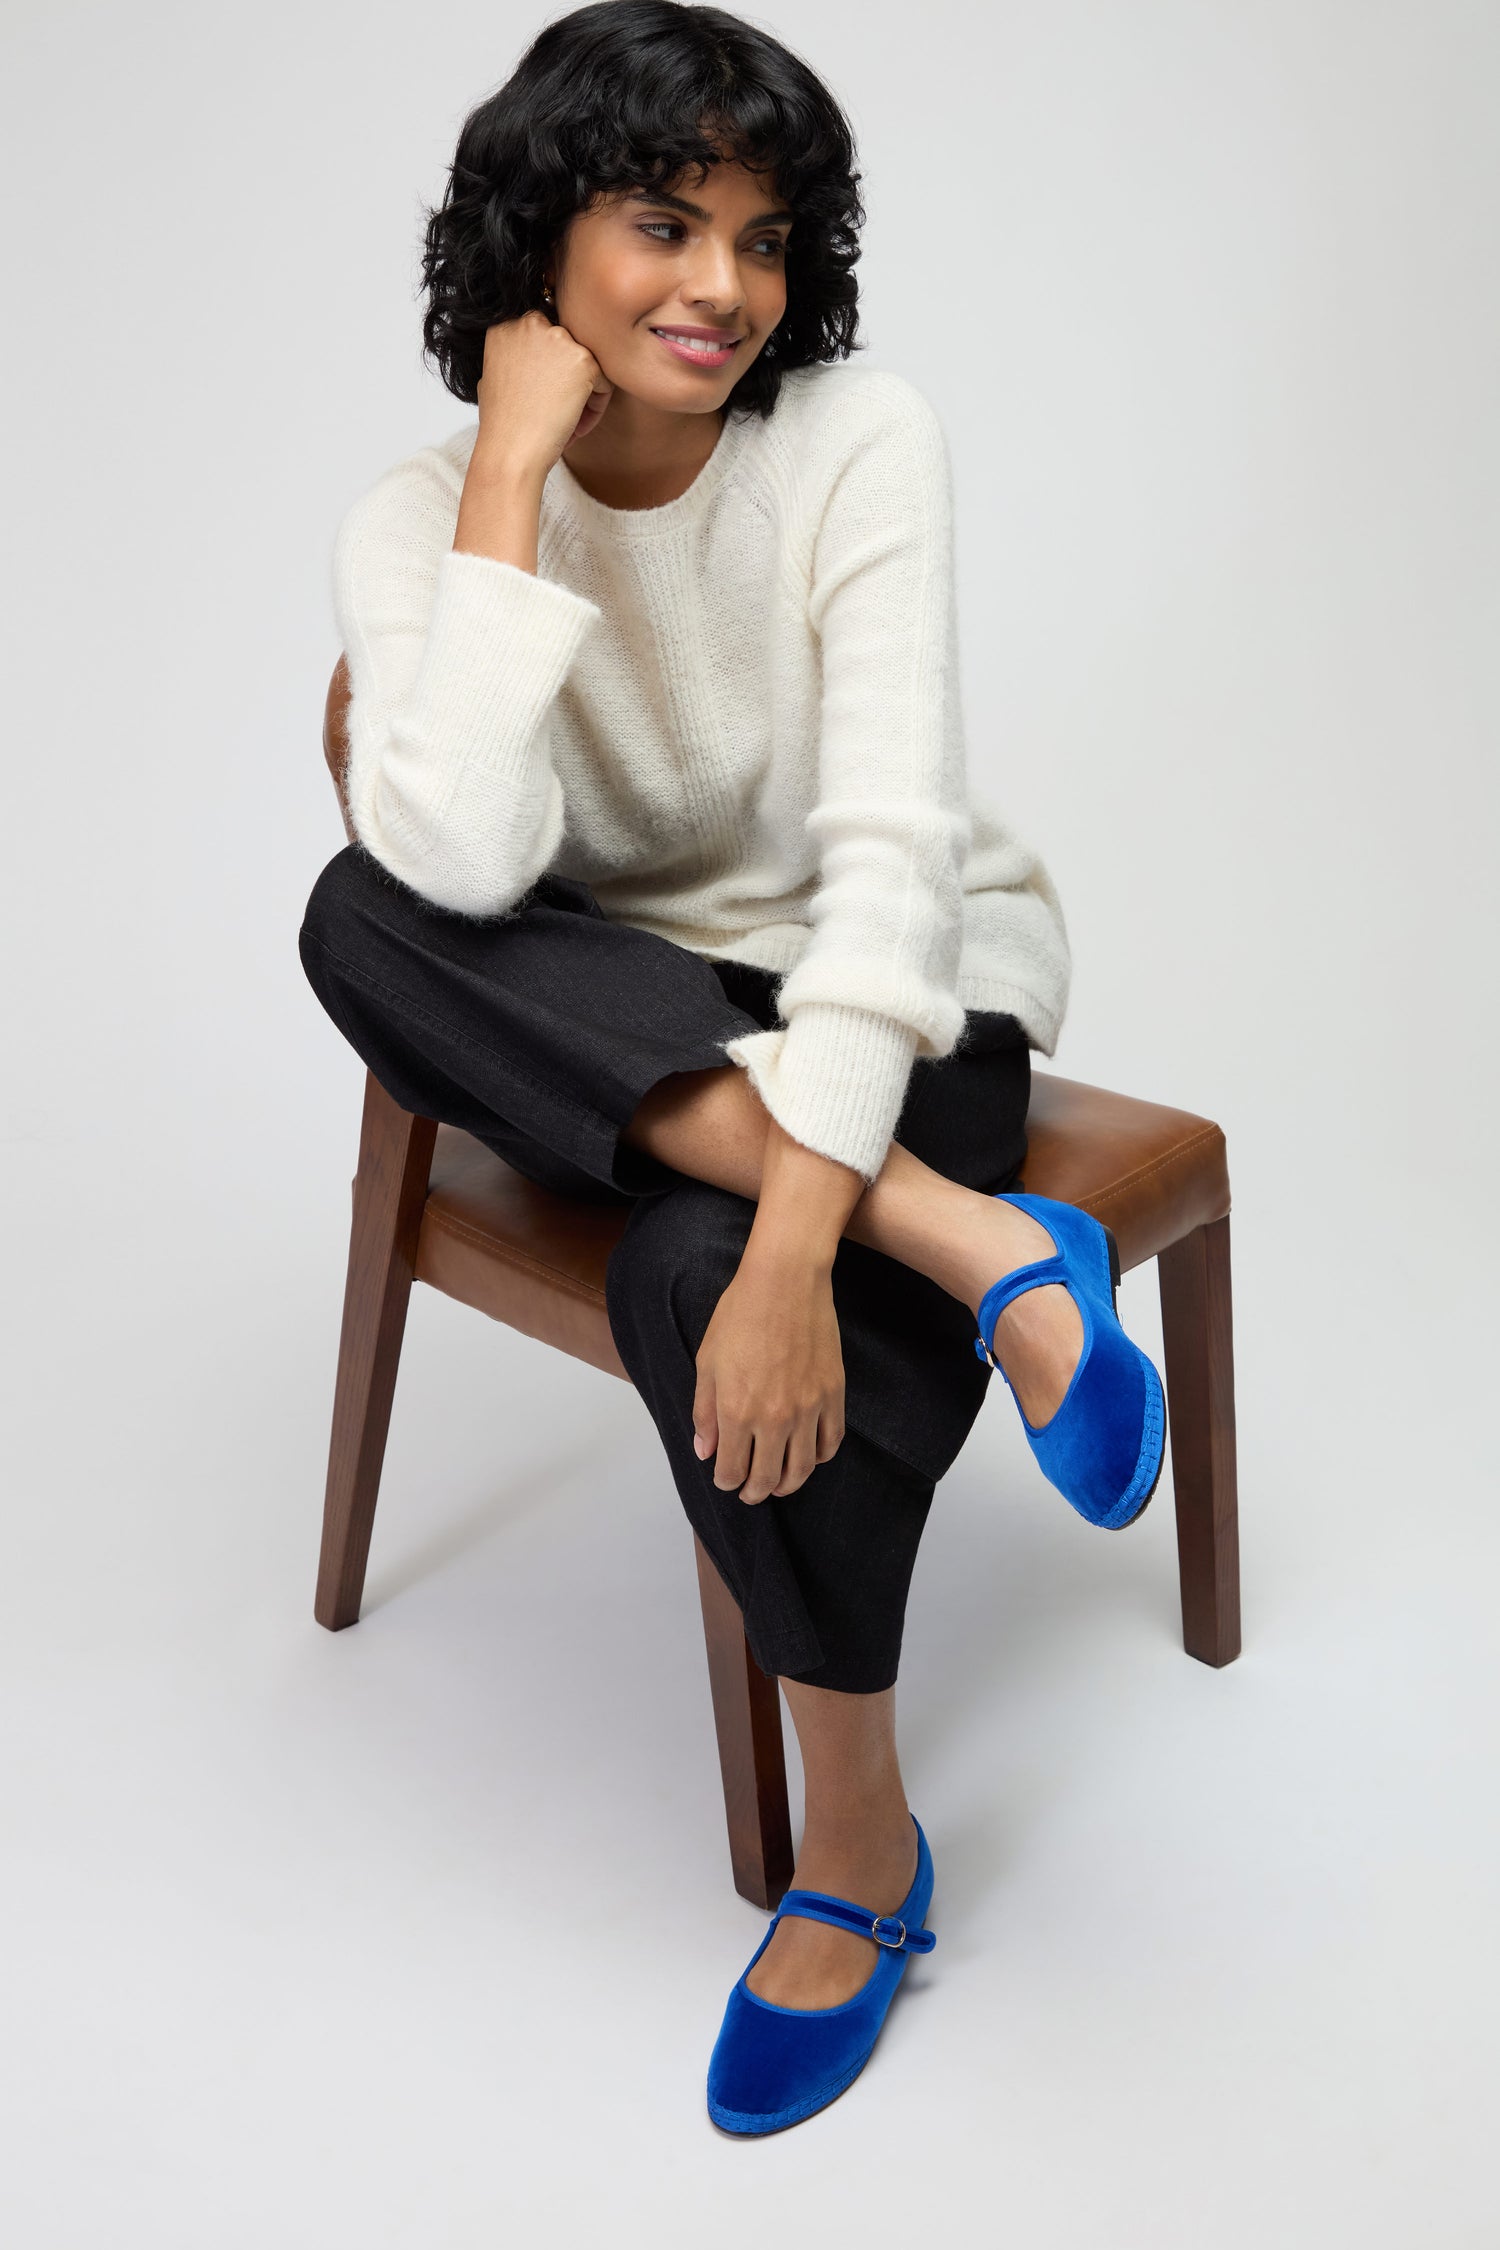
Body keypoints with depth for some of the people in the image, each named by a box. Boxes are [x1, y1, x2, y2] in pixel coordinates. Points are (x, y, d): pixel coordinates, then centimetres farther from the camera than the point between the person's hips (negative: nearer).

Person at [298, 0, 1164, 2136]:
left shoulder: (859, 440, -16)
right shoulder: (420, 517, -10)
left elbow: (892, 847, -26)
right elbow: (466, 863, -29)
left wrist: (794, 1244, -37)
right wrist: (514, 467, -27)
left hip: (915, 980, -2)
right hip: (638, 1009, 3)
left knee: (702, 1291, -34)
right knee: (358, 915, -28)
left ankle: (859, 1850, -10)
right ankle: (973, 1245, -33)